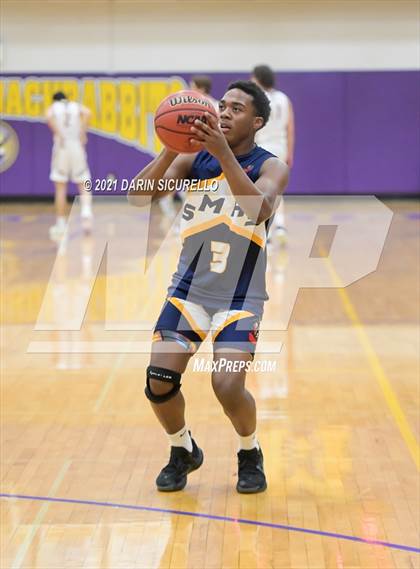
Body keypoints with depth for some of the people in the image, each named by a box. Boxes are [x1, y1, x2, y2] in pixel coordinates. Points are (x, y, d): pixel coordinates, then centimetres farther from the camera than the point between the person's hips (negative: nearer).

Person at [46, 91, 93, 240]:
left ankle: (60, 224, 7)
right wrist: (83, 133, -7)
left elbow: (49, 117, -14)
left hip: (61, 148, -1)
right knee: (83, 185, 7)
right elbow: (87, 113, -9)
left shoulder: (53, 107, 11)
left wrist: (58, 136, -11)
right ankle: (86, 211, -21)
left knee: (60, 188, 5)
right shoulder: (77, 106, 15)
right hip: (77, 146, 1)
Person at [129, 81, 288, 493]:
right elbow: (137, 197, -11)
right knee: (158, 382, -6)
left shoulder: (270, 167, -7)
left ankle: (250, 454, 14)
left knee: (228, 387, -17)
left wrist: (225, 154, -36)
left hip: (240, 297, -3)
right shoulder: (193, 160, 0)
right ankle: (183, 450, 23)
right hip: (188, 289, 3)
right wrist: (171, 148, -24)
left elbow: (260, 210, -30)